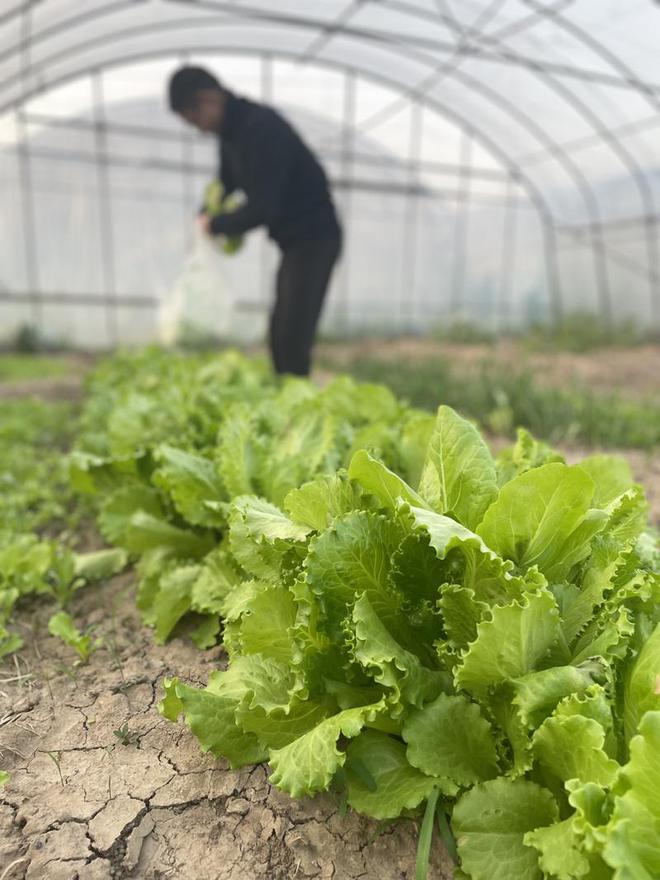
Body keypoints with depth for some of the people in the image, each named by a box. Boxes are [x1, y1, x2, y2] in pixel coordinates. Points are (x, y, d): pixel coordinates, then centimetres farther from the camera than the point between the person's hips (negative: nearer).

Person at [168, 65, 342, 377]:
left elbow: (262, 207, -26)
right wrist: (204, 220, 7)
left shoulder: (262, 127, -20)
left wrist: (216, 225, -11)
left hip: (314, 239, -10)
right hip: (294, 241, 10)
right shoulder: (231, 129, 10)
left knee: (292, 339, -14)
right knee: (279, 336, 11)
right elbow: (225, 185, 24)